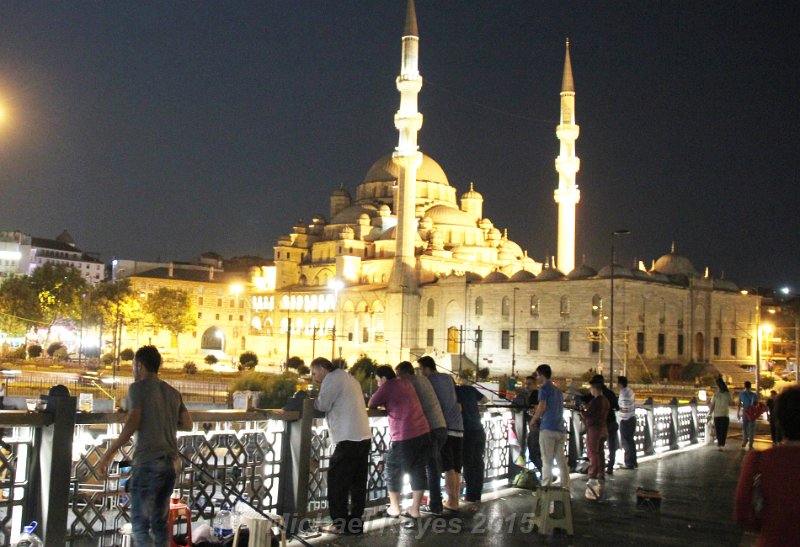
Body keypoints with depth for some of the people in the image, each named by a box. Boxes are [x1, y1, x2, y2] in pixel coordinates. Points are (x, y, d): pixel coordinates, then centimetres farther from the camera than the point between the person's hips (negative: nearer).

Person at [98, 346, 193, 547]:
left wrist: (108, 454, -7)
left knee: (140, 519, -3)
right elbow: (188, 425, 17)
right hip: (170, 462, 6)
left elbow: (132, 424, -11)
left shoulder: (138, 388, -1)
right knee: (160, 519, 12)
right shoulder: (173, 392, 17)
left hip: (148, 461, -6)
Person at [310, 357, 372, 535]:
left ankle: (340, 524, 2)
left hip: (349, 439, -9)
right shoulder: (349, 377, 23)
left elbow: (323, 405, -11)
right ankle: (355, 523, 14)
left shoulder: (331, 378, -5)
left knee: (337, 480, -1)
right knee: (358, 482, 10)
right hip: (364, 436, 9)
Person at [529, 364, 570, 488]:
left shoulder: (544, 387, -1)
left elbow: (542, 407, -11)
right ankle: (565, 488, 7)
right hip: (560, 429, 7)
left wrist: (533, 420, 2)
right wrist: (538, 416, 23)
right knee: (561, 461, 8)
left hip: (548, 428, -7)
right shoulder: (558, 391, 22)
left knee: (547, 461, -5)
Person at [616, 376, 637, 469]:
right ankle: (633, 462, 26)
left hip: (626, 420, -9)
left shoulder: (624, 394, -21)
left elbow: (625, 410, -24)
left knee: (626, 442, 0)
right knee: (631, 440, 18)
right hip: (632, 418, 9)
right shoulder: (630, 391, 7)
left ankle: (629, 463, 4)